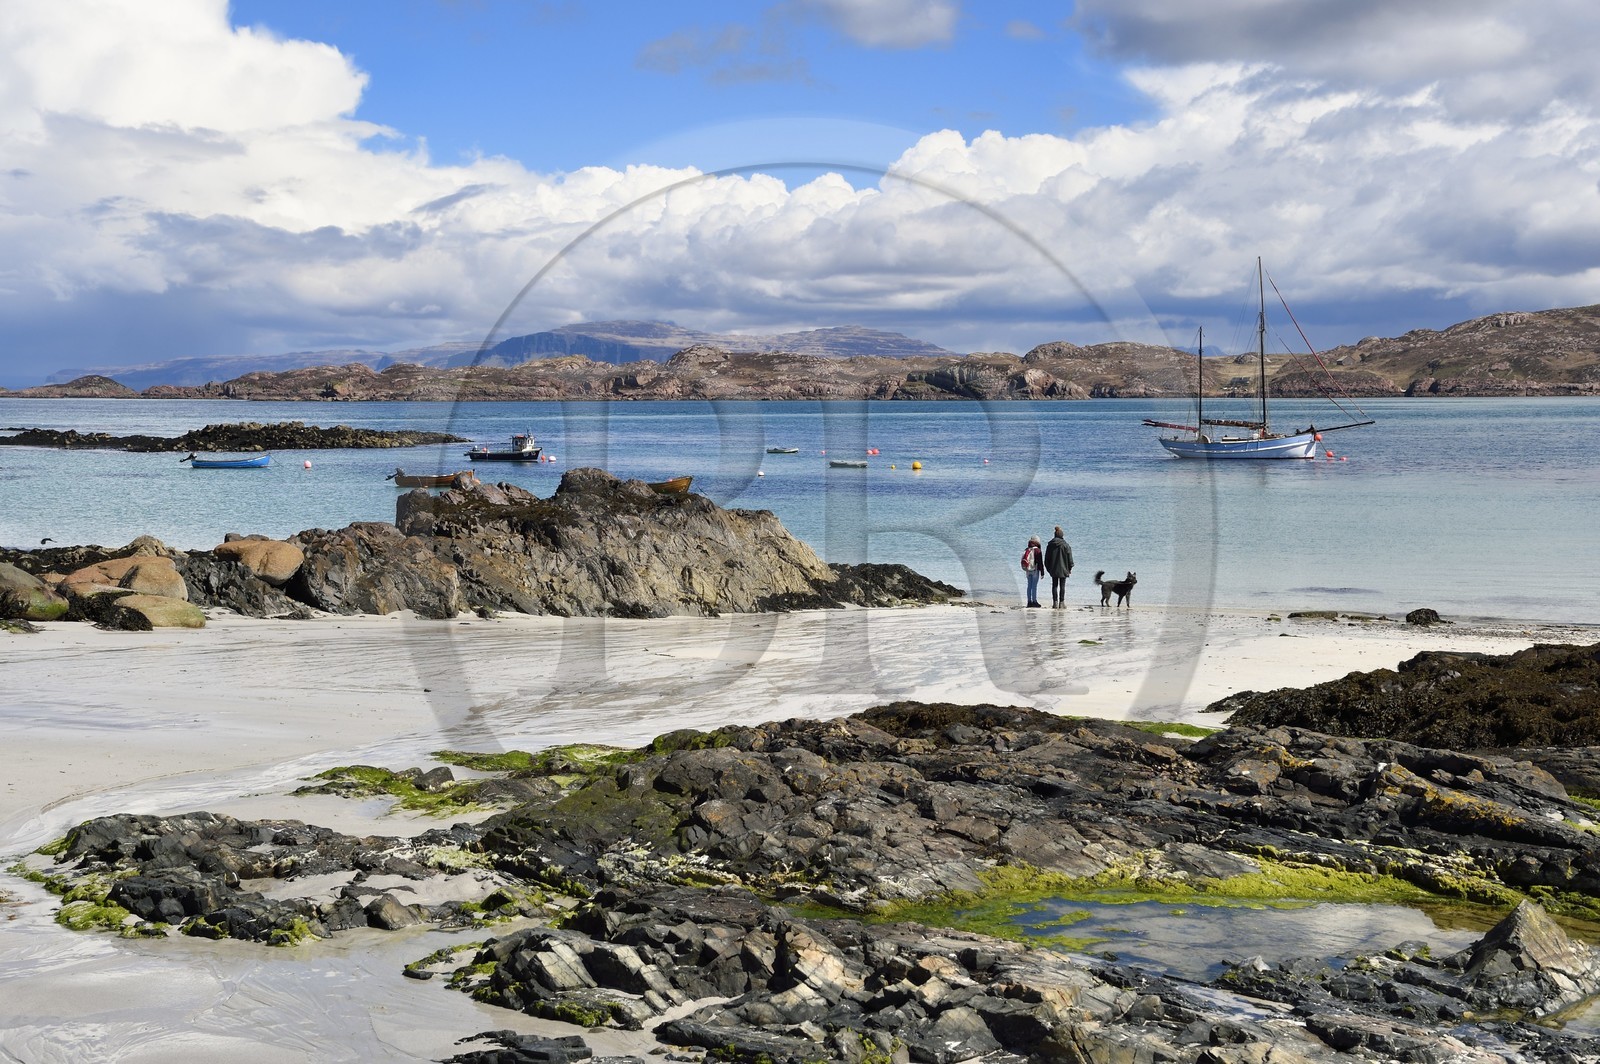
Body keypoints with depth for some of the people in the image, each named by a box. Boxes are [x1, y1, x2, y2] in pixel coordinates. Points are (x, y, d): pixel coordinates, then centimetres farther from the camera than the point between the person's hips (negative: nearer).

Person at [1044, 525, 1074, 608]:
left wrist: (1048, 568, 17)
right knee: (1062, 586, 2)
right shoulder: (1065, 545, -7)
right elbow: (1069, 557, -4)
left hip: (1053, 569, 2)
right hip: (1063, 569, -2)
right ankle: (1061, 602, 0)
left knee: (1054, 586, 6)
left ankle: (1055, 603, 1)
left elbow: (1046, 558, 8)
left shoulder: (1050, 545, 3)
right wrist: (1070, 568, 6)